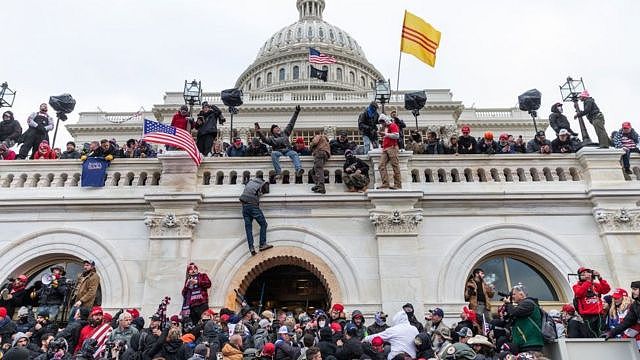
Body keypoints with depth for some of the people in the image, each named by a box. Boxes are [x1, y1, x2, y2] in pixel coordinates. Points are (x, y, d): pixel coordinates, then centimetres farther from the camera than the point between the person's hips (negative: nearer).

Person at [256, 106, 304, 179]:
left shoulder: (284, 133, 21)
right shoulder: (271, 138, 12)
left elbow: (291, 124, 22)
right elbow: (264, 139, -8)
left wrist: (296, 112, 22)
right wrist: (259, 132, -23)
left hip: (287, 150, 2)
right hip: (278, 151, -2)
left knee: (294, 154, -30)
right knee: (273, 153, -35)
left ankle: (298, 170, -49)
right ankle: (278, 172, -40)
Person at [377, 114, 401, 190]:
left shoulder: (393, 125, -1)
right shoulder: (386, 127, 26)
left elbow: (396, 135, -16)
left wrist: (385, 134, -14)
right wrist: (382, 135, 18)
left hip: (392, 148, -9)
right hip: (385, 149, 9)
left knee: (395, 166, -7)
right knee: (381, 165, -4)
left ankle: (398, 184, -5)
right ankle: (385, 184, -7)